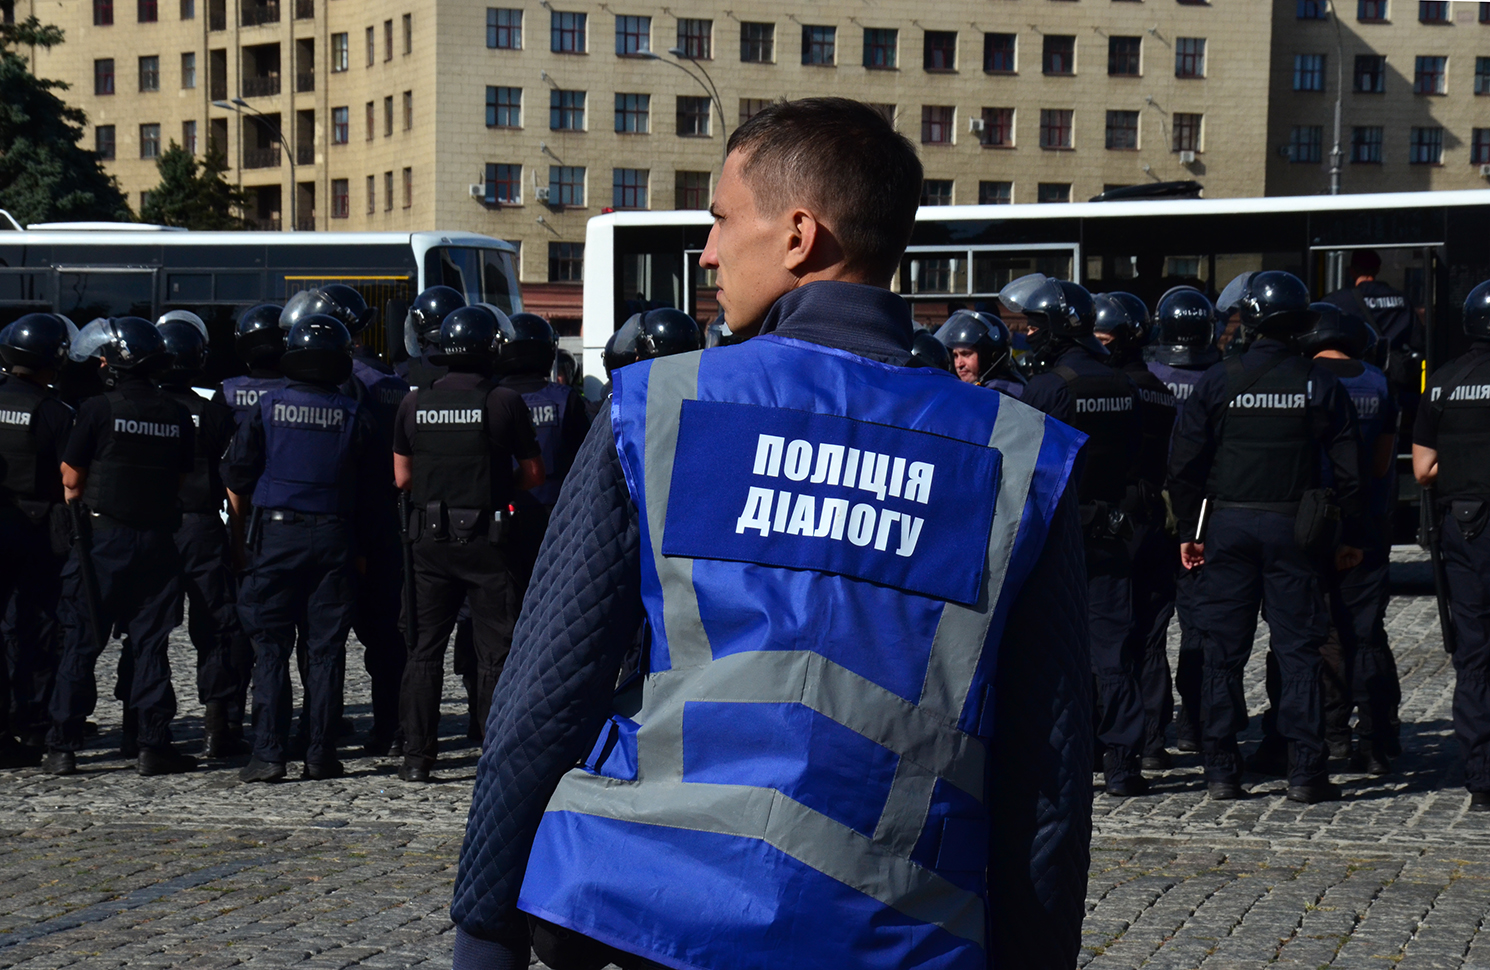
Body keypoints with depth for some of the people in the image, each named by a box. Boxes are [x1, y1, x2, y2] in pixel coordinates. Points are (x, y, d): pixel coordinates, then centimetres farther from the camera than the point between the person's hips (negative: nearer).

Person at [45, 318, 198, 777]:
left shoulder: (99, 409, -9)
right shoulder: (177, 416, 4)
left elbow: (70, 479, -5)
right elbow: (183, 480, 9)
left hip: (103, 537, -3)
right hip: (157, 540, 3)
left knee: (80, 643, 3)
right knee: (150, 643, 8)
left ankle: (62, 747, 4)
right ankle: (153, 745, 5)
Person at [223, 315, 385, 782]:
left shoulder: (266, 408, -2)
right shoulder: (355, 417, 1)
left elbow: (236, 478, 1)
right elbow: (371, 495, 5)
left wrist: (241, 533, 15)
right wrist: (358, 546, 16)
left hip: (276, 533, -1)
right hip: (334, 538, 1)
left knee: (271, 648, 3)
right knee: (326, 648, 6)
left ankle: (269, 752, -2)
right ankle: (321, 753, 7)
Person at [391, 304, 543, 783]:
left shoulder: (415, 403, 2)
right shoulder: (505, 402, -9)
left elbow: (402, 477, 7)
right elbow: (533, 474, -2)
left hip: (430, 538, 3)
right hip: (487, 537, -3)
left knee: (425, 647, 11)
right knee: (495, 649, 4)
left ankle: (417, 756, 11)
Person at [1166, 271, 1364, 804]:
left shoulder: (1217, 381, -2)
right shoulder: (1320, 384, 1)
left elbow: (1184, 464, -2)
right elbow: (1348, 469, 1)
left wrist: (1188, 530, 7)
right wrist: (1348, 536, 9)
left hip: (1228, 525, 0)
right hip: (1293, 529, 0)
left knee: (1223, 651, 5)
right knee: (1298, 650, 4)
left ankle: (1221, 770, 6)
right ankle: (1306, 771, 2)